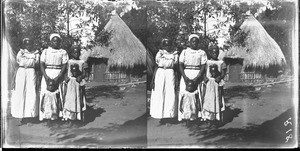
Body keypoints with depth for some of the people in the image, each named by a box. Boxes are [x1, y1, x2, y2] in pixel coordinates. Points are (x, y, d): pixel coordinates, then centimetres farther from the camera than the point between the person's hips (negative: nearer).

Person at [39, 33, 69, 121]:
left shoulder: (63, 52, 9)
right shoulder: (45, 51, 13)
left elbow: (64, 66, 1)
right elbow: (42, 64, 5)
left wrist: (58, 77, -12)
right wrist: (45, 76, -10)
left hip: (58, 75, -1)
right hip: (47, 74, 1)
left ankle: (55, 114, -6)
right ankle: (45, 114, -2)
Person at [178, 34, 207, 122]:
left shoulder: (202, 53, 9)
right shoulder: (184, 52, 12)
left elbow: (203, 67, 2)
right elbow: (181, 65, 5)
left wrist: (197, 78, -12)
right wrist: (184, 77, -10)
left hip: (197, 74, -1)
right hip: (186, 74, 1)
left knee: (197, 94, -8)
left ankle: (198, 115, -5)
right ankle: (183, 115, -2)